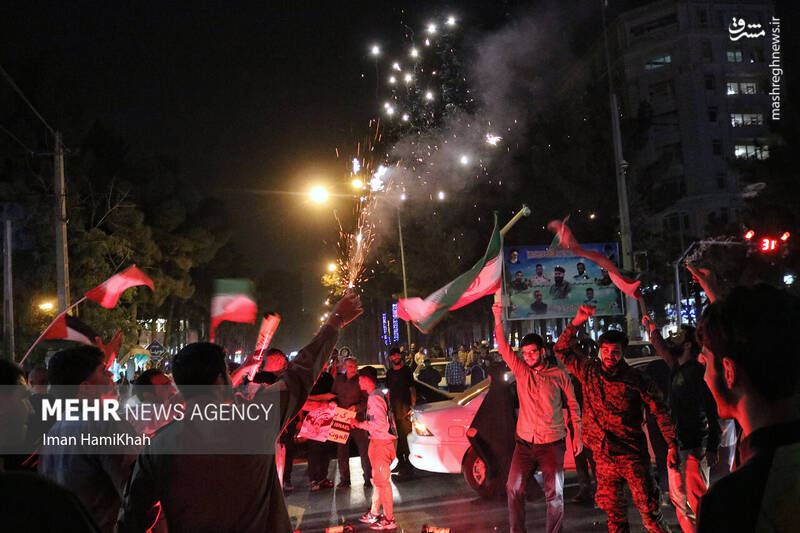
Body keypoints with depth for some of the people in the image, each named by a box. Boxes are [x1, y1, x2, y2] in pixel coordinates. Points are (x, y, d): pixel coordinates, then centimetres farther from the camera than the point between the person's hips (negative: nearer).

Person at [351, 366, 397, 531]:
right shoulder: (375, 395, 14)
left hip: (381, 443, -11)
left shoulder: (375, 398, -19)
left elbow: (380, 423, -26)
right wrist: (360, 423, 16)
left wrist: (360, 424, -19)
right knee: (378, 480, 18)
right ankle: (374, 514, 30)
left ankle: (389, 520, 2)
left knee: (383, 481, -4)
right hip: (377, 441, 11)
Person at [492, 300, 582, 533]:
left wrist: (577, 435, 2)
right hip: (525, 441, 2)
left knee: (554, 493, -2)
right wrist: (498, 319, -14)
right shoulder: (521, 370, 5)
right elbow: (503, 347, -4)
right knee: (514, 488, 1)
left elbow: (573, 404, 6)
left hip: (552, 443, -2)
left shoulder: (558, 374, 0)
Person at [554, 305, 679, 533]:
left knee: (648, 507, -3)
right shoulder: (589, 372, 5)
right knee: (613, 511, 11)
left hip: (633, 454, -3)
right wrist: (576, 323, -3)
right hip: (603, 455, 4)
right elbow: (562, 350, 10)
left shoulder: (637, 379, -5)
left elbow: (661, 411, -1)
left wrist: (673, 445, -7)